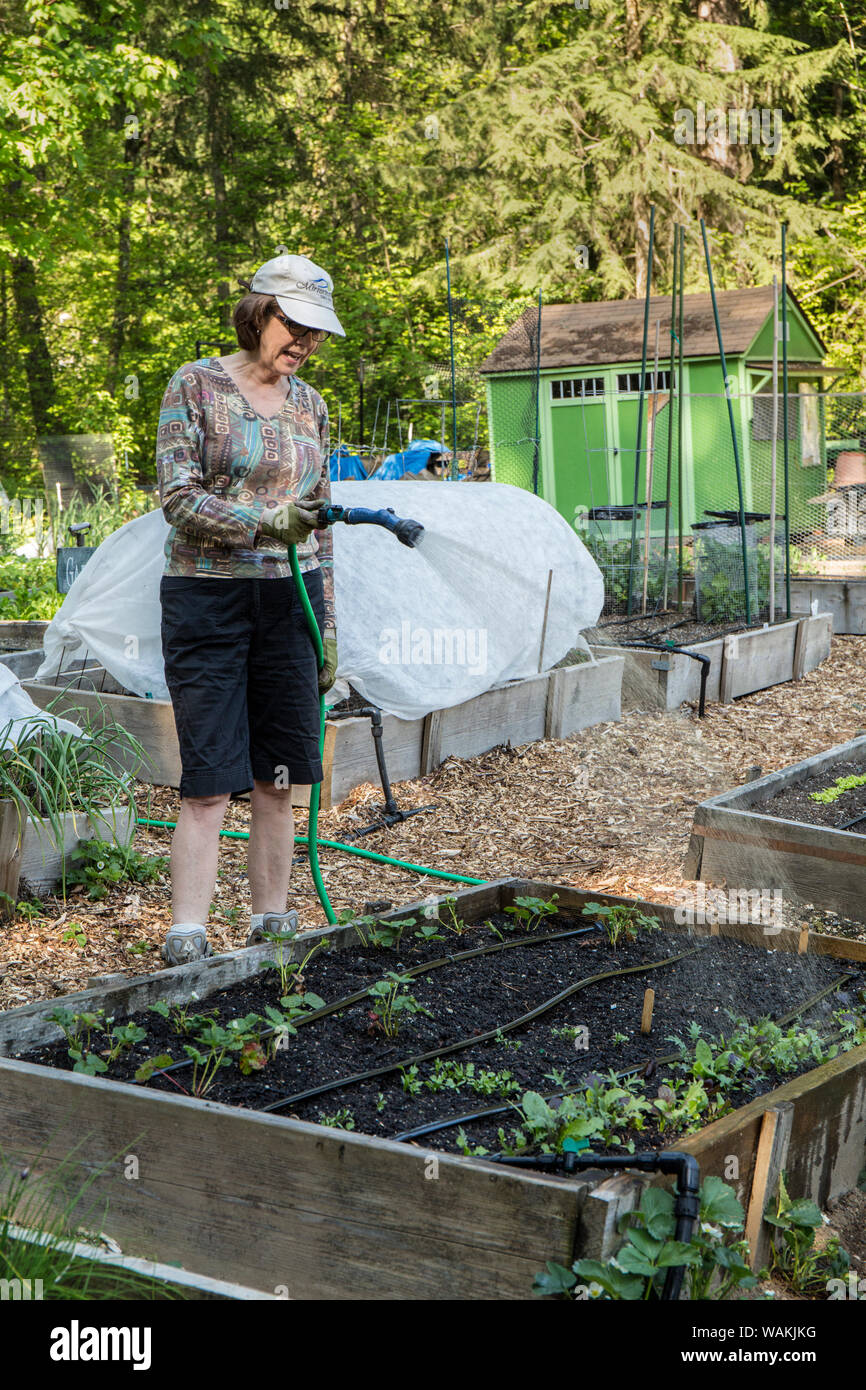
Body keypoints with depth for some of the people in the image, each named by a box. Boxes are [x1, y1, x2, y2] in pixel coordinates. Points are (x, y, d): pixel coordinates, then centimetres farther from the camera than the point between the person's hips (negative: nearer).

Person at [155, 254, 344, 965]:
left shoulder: (309, 404, 13)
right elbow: (178, 498, -11)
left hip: (290, 601, 5)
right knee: (210, 781, -9)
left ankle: (273, 921, 15)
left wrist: (328, 625, 13)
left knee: (276, 777, 6)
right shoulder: (196, 385, -2)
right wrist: (265, 521, -26)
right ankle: (186, 938, -7)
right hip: (208, 597, -4)